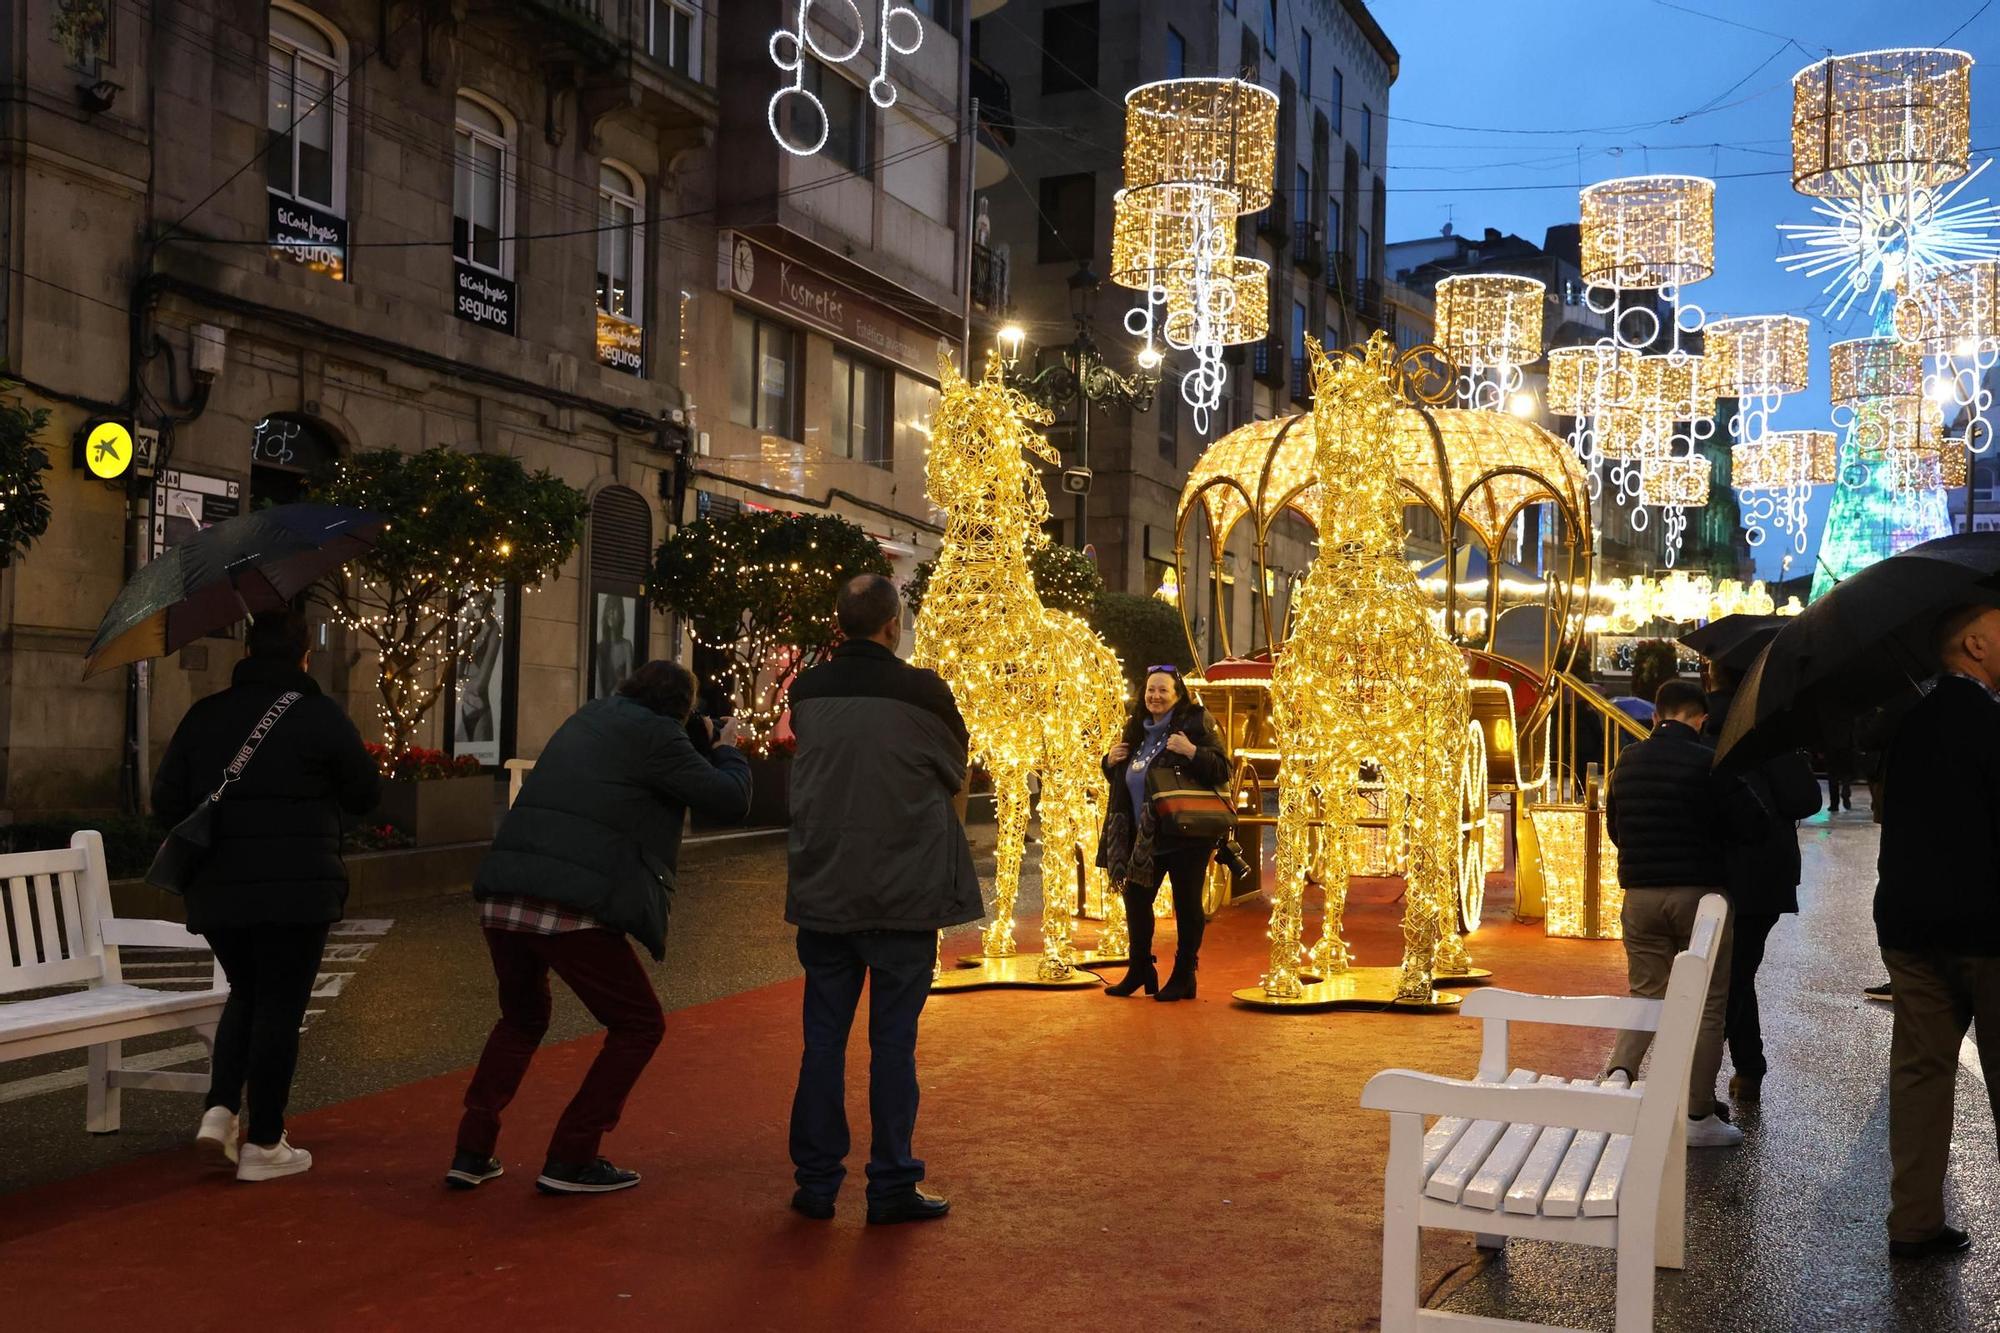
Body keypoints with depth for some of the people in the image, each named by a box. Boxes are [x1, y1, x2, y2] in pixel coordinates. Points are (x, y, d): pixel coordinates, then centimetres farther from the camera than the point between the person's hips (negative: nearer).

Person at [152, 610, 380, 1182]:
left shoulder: (204, 716, 5)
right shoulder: (322, 717, -6)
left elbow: (166, 802, 6)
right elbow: (366, 795, 1)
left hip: (216, 892, 4)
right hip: (295, 892, -4)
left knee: (245, 995, 22)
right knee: (279, 1007, 3)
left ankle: (220, 1109, 7)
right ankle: (263, 1143, 7)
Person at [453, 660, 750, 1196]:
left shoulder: (588, 718, 21)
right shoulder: (655, 735, -3)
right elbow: (730, 799, -4)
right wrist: (729, 750, 17)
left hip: (502, 903, 8)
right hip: (573, 912, -8)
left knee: (521, 1021, 29)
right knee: (638, 1027, 11)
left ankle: (472, 1152, 22)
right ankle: (570, 1160, 9)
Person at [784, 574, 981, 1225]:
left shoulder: (806, 691, -1)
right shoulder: (921, 691, -13)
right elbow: (954, 771, 3)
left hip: (823, 894, 3)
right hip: (903, 896, -3)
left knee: (823, 1039, 11)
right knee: (893, 1043, 4)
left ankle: (816, 1181, 16)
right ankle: (892, 1187, 10)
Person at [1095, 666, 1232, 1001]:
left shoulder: (1194, 724, -9)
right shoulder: (1137, 729, 11)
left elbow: (1222, 770, -16)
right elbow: (1120, 780, 23)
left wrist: (1192, 751, -30)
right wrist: (1110, 761, 3)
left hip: (1185, 836, -7)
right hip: (1143, 837, 7)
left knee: (1187, 906, 2)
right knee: (1136, 899, 12)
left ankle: (1183, 976, 13)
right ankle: (1140, 970, 26)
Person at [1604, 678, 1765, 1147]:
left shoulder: (1628, 760, 5)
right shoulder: (1706, 762, -11)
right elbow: (1745, 826, -9)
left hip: (1640, 893, 5)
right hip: (1698, 893, -4)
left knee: (1645, 995, 16)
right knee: (1707, 1006, 5)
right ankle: (1699, 1116, 8)